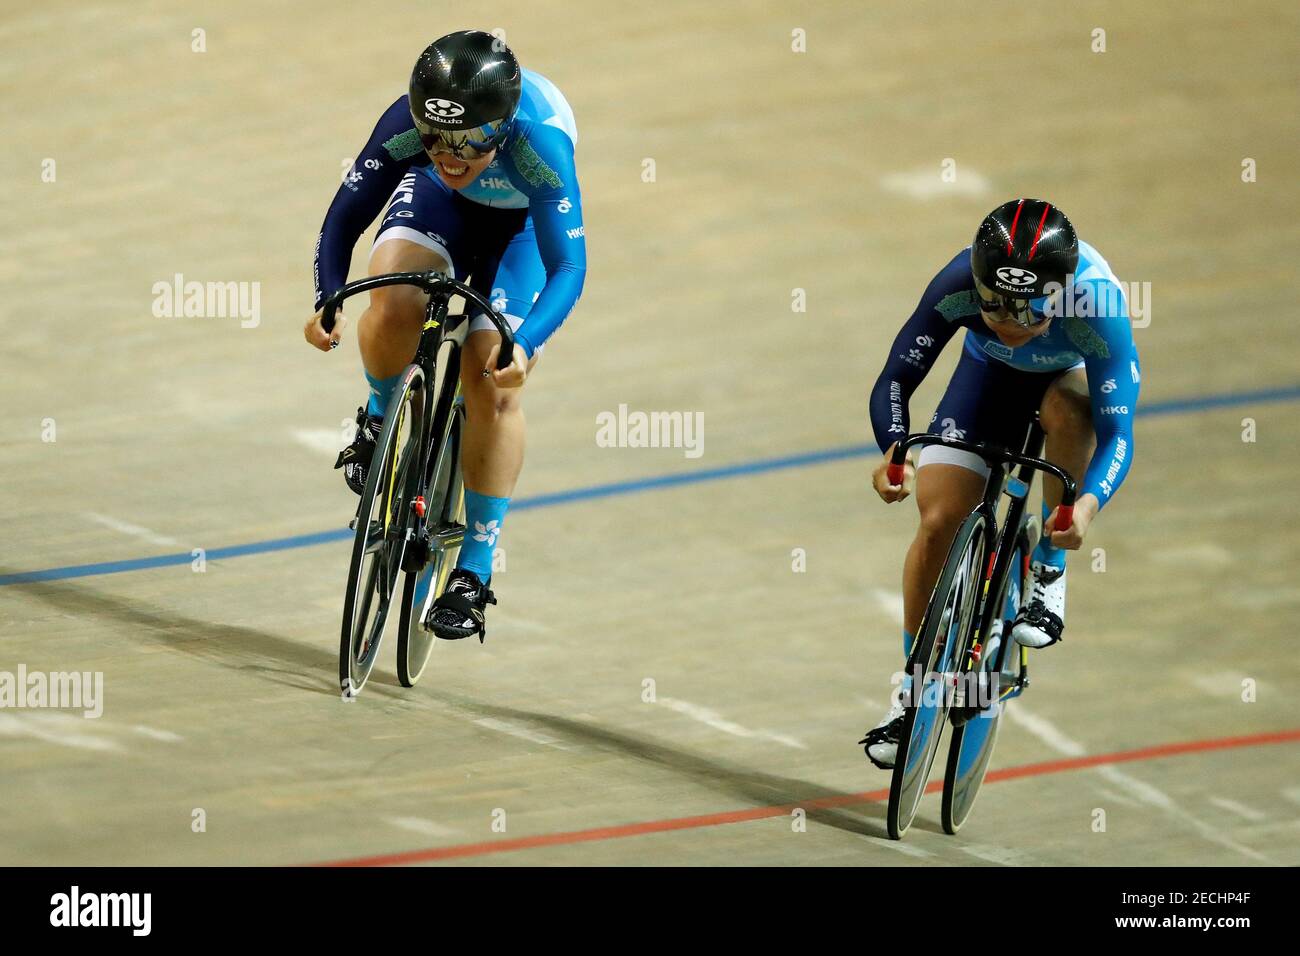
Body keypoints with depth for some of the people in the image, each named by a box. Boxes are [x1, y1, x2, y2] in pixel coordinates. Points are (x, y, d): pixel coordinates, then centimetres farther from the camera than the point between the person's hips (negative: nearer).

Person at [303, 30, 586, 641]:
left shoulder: (540, 144, -40)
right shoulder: (405, 124, -33)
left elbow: (568, 267, -39)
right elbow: (345, 216, -22)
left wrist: (524, 344, -55)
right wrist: (328, 302, -38)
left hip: (522, 223, -2)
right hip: (438, 205, 2)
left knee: (494, 383, -15)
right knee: (394, 305, -30)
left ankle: (474, 573, -4)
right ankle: (379, 419, 3)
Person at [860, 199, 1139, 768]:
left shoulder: (1096, 302, -40)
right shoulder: (959, 286, -36)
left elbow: (1117, 432, -40)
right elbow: (895, 379, -29)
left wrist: (1089, 504, -59)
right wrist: (892, 452, -50)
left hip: (1073, 373, -2)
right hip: (993, 373, 2)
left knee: (1068, 411, -38)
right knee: (937, 522, -9)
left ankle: (1049, 572, -16)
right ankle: (912, 687, 12)